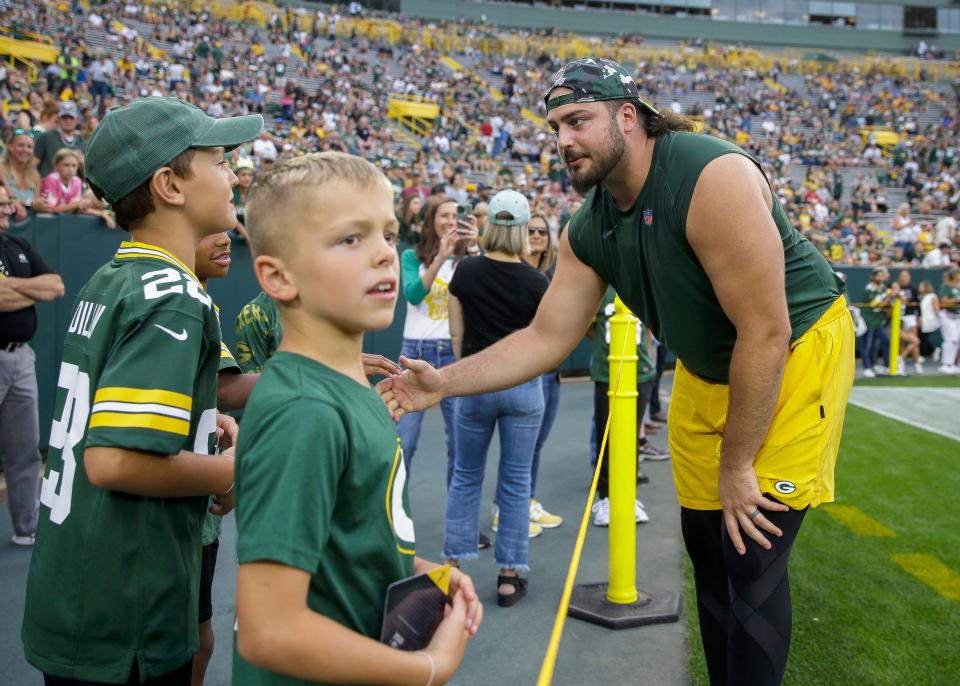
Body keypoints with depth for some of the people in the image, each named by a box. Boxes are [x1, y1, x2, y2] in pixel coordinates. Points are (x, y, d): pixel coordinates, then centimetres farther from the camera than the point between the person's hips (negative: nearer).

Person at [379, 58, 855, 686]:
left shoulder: (713, 177, -29)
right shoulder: (589, 231, -6)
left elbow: (766, 332, -28)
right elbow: (548, 337, -1)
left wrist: (737, 465, -21)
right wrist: (446, 382, -13)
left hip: (797, 353, -7)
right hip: (707, 371, 7)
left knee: (752, 559, -9)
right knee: (707, 548, 12)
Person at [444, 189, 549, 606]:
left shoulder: (466, 272, -5)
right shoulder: (536, 282, -9)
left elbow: (456, 332, 1)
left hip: (476, 383, 1)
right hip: (523, 385, -1)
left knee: (466, 476, 16)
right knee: (516, 482, 7)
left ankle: (453, 562, 19)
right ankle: (509, 576, 11)